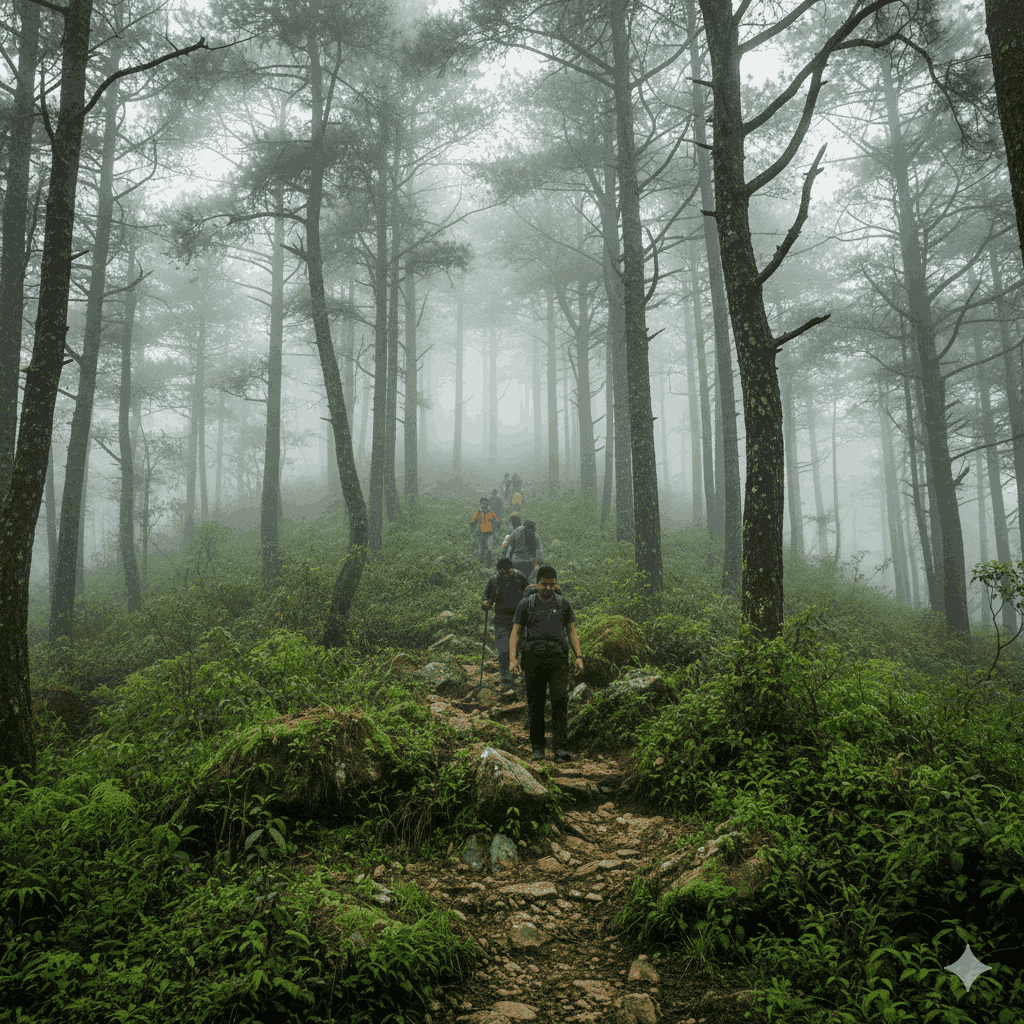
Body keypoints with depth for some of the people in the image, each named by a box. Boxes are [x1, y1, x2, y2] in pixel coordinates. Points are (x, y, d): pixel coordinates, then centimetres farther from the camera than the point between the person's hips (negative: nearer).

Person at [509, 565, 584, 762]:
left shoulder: (564, 605, 13)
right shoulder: (526, 604, 7)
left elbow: (572, 632, 14)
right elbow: (515, 633, 6)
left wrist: (579, 656, 1)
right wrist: (513, 658, -7)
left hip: (558, 659, 0)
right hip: (533, 659, 0)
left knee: (560, 702, -12)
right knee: (535, 705, 2)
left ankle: (561, 748, -14)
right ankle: (537, 748, 13)